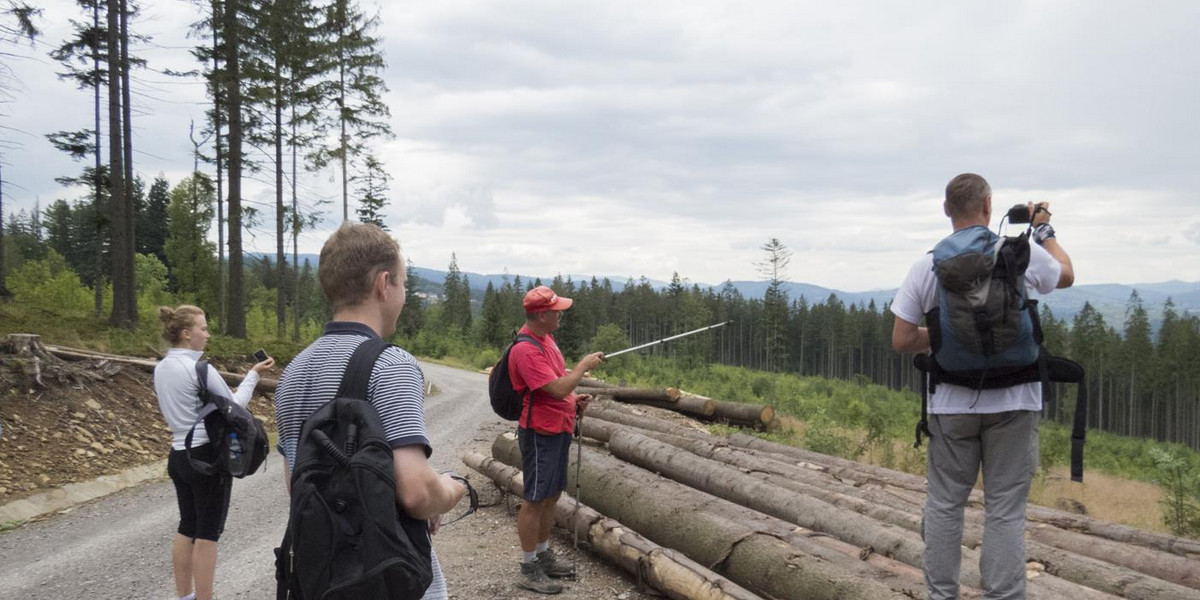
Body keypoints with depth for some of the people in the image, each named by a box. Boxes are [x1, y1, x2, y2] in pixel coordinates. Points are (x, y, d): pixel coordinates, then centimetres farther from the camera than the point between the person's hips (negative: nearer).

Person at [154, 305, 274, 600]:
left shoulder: (161, 368, 7)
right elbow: (235, 405, -9)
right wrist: (253, 374, 2)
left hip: (179, 455, 8)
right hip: (208, 457, -8)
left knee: (187, 528, 17)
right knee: (208, 534, 0)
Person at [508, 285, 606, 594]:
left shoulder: (545, 338, 9)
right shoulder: (526, 350, -23)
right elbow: (558, 388, -26)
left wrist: (574, 399, 6)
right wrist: (584, 365, -13)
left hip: (559, 429, 10)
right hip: (540, 433, -10)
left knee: (552, 495, 17)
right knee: (535, 499, -1)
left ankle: (543, 555, 30)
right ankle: (529, 568, 9)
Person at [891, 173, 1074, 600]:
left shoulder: (927, 266, -4)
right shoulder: (1025, 254, -6)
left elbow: (901, 341, -3)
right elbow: (1066, 275, 17)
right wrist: (1044, 229, 31)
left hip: (951, 404, 1)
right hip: (1013, 403, -1)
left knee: (944, 505, 12)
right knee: (1005, 511, 5)